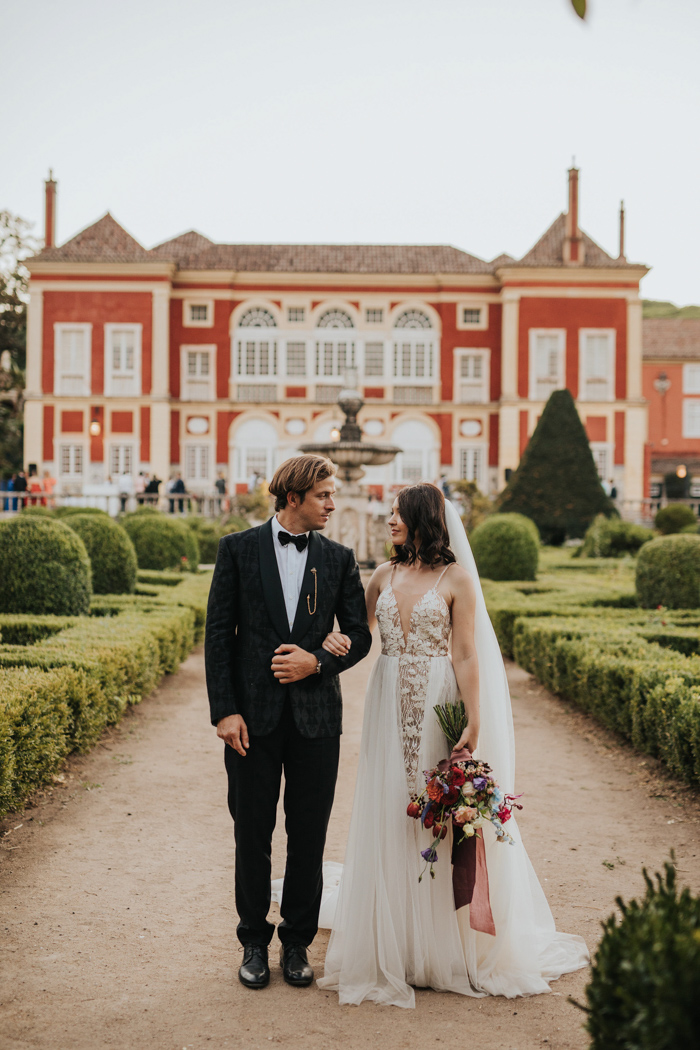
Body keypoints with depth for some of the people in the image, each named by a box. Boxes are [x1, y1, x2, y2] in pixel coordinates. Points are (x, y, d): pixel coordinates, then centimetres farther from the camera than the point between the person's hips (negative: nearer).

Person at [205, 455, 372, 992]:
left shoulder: (339, 558, 6)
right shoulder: (239, 549, 0)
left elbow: (360, 634, 8)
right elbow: (218, 634, -2)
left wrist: (318, 661, -10)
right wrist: (225, 710, -8)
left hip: (315, 715, 2)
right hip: (254, 715, -1)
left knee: (309, 838, 7)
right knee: (252, 835, 8)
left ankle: (297, 943, 23)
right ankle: (255, 943, 24)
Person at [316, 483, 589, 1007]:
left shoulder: (456, 578, -4)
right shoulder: (385, 575, 9)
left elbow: (465, 657, -7)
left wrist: (474, 725, -13)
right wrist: (334, 636, -4)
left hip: (437, 707, -4)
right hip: (389, 706, 4)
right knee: (389, 816, 6)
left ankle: (450, 947, 16)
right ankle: (393, 943, 18)